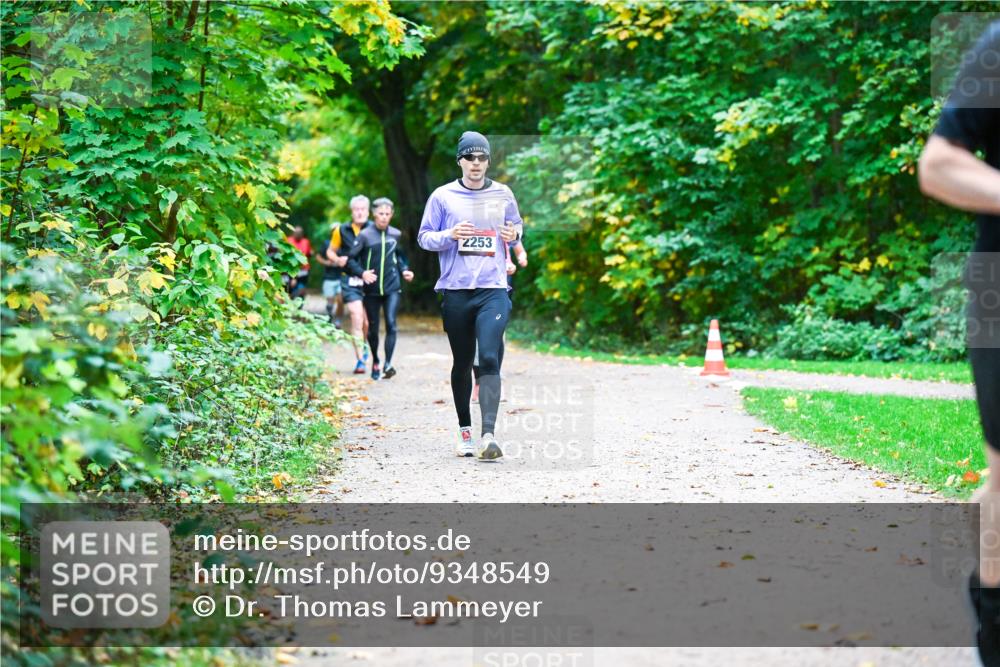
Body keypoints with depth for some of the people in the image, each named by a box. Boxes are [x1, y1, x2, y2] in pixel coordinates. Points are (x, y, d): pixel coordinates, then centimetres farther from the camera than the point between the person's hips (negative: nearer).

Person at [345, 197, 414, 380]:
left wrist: (404, 270, 7)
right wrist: (362, 273, -19)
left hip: (392, 288, 1)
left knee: (391, 323, -15)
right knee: (373, 328, 9)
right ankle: (375, 362, 30)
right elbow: (350, 259, -4)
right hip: (372, 289, -1)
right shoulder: (365, 235, -5)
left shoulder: (396, 234, 5)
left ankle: (388, 363, -19)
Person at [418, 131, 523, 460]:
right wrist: (449, 235, -13)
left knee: (489, 359, -16)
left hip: (493, 289, 0)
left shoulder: (503, 194, 9)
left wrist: (515, 234, -1)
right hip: (455, 291, 1)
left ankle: (488, 434, -22)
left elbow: (517, 225, 23)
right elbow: (423, 237, 7)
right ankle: (464, 430, 24)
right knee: (462, 363, 9)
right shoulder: (443, 196, 5)